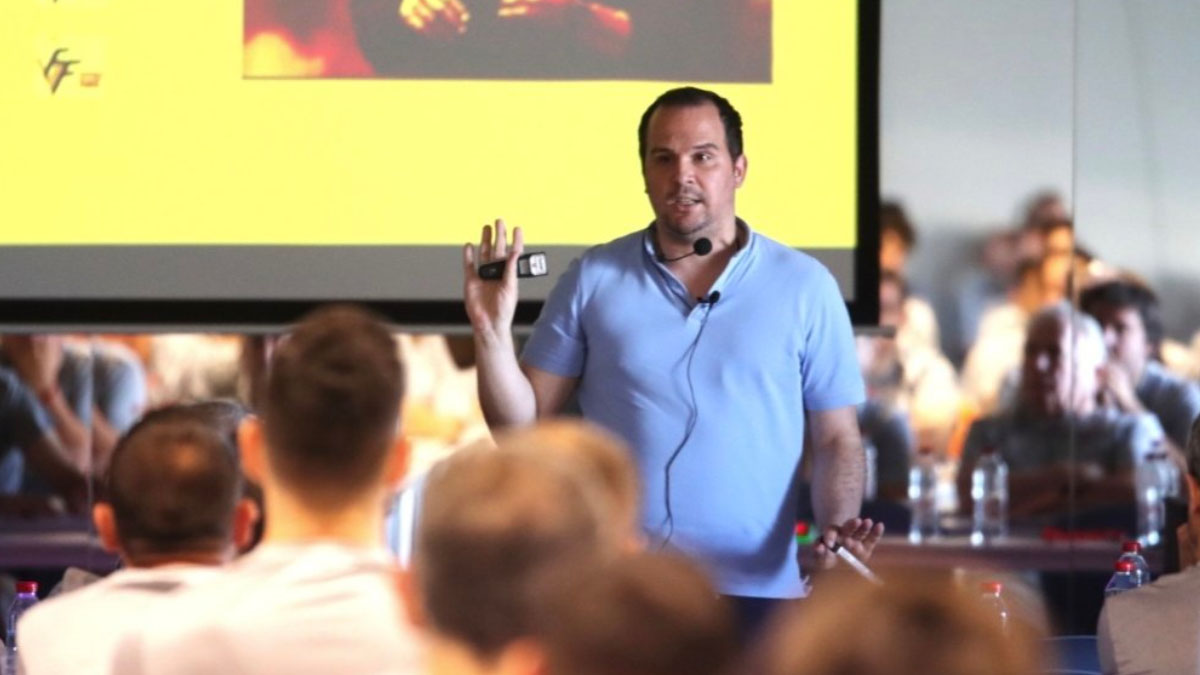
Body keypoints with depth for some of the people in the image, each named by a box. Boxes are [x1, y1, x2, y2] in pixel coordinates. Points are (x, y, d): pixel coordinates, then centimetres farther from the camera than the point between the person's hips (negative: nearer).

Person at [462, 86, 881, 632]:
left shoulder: (805, 286, 5)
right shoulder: (593, 280, 7)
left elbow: (836, 437, 5)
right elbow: (524, 423, 7)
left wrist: (838, 527, -12)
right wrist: (491, 332, -8)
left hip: (755, 588, 0)